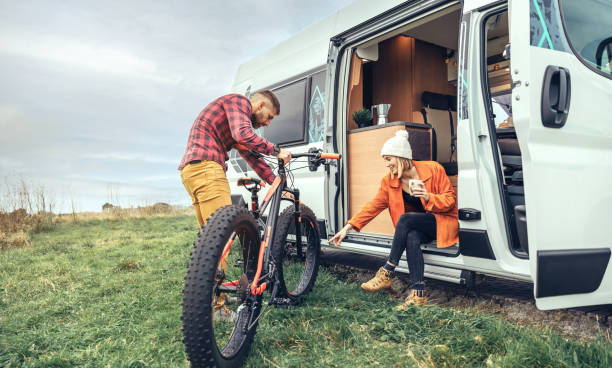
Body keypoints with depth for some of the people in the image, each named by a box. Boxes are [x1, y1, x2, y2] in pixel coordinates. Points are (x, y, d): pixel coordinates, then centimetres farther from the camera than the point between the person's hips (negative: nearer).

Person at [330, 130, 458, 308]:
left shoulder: (433, 169, -12)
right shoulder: (389, 181, 0)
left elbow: (450, 200, -7)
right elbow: (373, 206, -4)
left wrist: (428, 197, -27)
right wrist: (348, 227, -12)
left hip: (443, 222, -3)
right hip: (417, 227, 4)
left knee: (405, 218, -31)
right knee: (412, 239, -34)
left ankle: (386, 273, -25)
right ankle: (418, 294, -30)